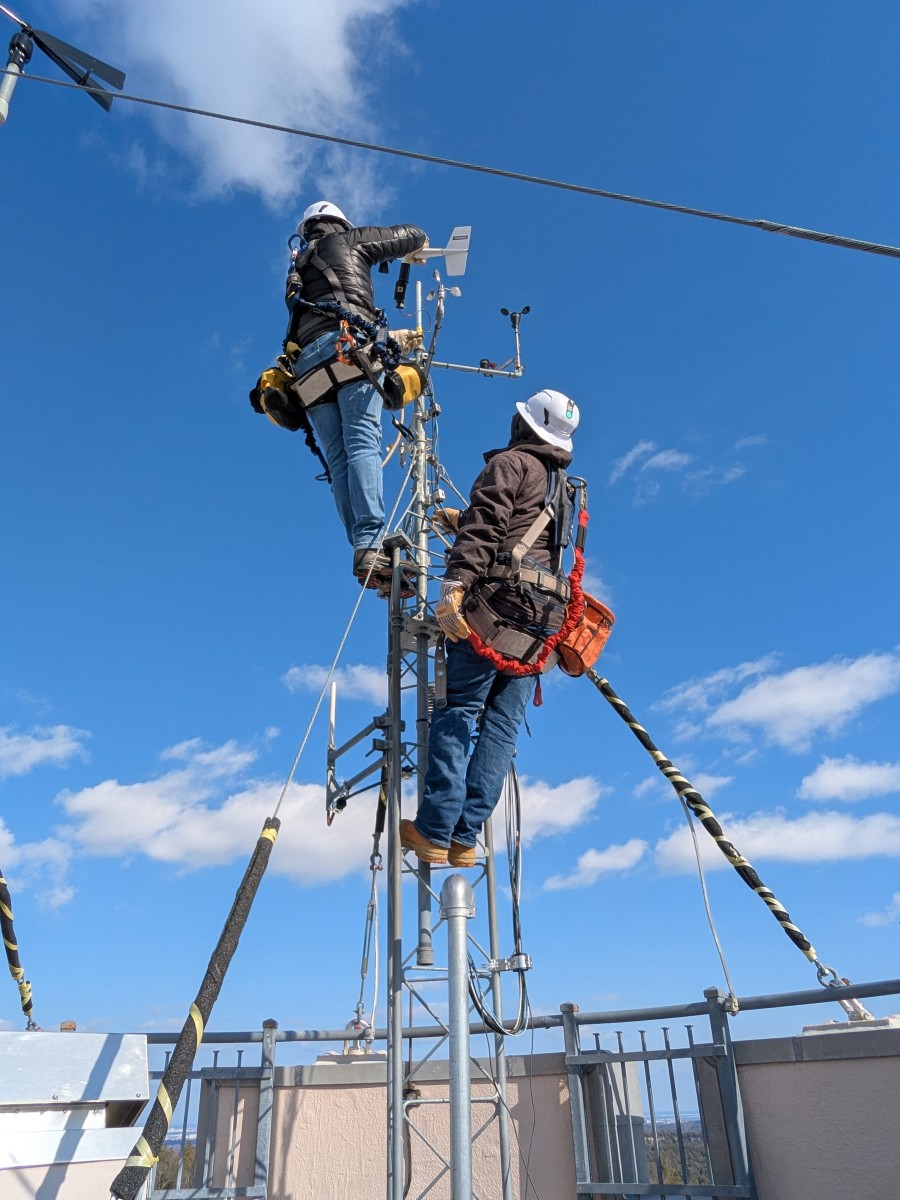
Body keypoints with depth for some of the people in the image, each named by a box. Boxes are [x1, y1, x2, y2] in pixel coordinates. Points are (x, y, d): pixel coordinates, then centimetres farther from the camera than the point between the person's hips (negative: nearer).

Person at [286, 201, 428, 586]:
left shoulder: (300, 267, 37)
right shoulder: (348, 240, 23)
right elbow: (414, 236, 29)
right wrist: (412, 253, 51)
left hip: (306, 359, 5)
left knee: (339, 460, -6)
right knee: (363, 443, -19)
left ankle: (365, 552, -20)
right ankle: (371, 547, -35)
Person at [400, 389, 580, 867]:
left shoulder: (509, 463, 4)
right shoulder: (563, 487, 28)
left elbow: (484, 527, -13)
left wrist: (455, 583, -23)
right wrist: (460, 521, 50)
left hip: (500, 601, -7)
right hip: (542, 615, 7)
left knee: (457, 711, -7)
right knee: (502, 724, 1)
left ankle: (434, 832, -10)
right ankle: (465, 836, -1)